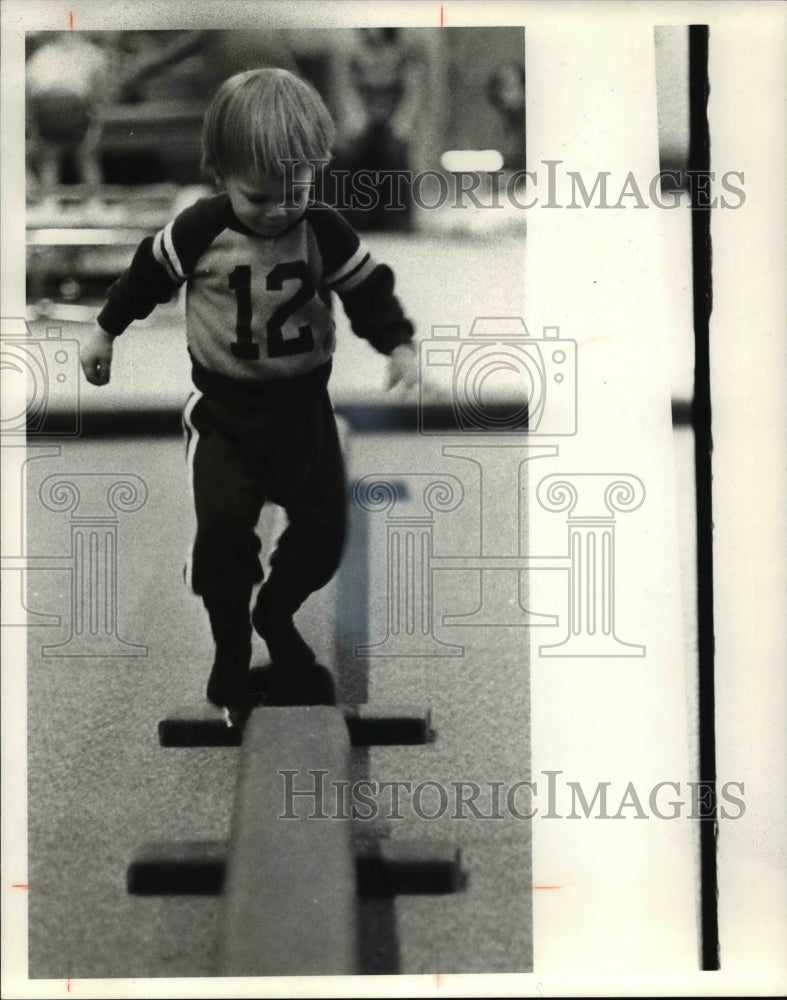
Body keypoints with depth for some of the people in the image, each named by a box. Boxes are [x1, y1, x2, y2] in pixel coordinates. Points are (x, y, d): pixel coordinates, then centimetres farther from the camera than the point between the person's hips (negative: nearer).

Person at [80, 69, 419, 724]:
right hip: (223, 404, -2)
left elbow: (370, 290, -2)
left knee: (324, 523, 1)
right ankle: (231, 647, 9)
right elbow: (149, 274, 3)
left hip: (302, 400, 2)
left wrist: (399, 346, -17)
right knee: (224, 522, -14)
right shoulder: (199, 231, -13)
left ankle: (276, 614, 30)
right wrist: (106, 332, 13)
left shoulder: (326, 233, -10)